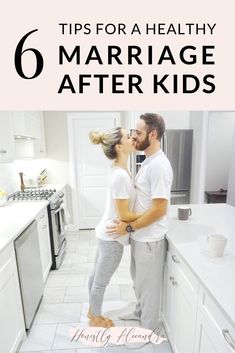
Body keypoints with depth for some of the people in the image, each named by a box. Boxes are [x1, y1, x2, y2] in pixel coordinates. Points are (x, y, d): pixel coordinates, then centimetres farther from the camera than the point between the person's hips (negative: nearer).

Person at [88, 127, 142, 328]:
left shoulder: (120, 171, 1)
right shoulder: (121, 176, -28)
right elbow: (123, 215, -23)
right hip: (113, 237, -9)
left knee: (97, 276, 27)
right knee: (102, 281, 17)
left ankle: (92, 311, 51)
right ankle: (96, 318, 44)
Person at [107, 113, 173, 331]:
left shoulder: (159, 165, -25)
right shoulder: (148, 161, 6)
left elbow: (159, 209, -27)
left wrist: (129, 227, -19)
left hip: (149, 239, -9)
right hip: (140, 236, 9)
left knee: (148, 283, 14)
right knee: (139, 278, 27)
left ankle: (148, 327, 39)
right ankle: (141, 312, 51)